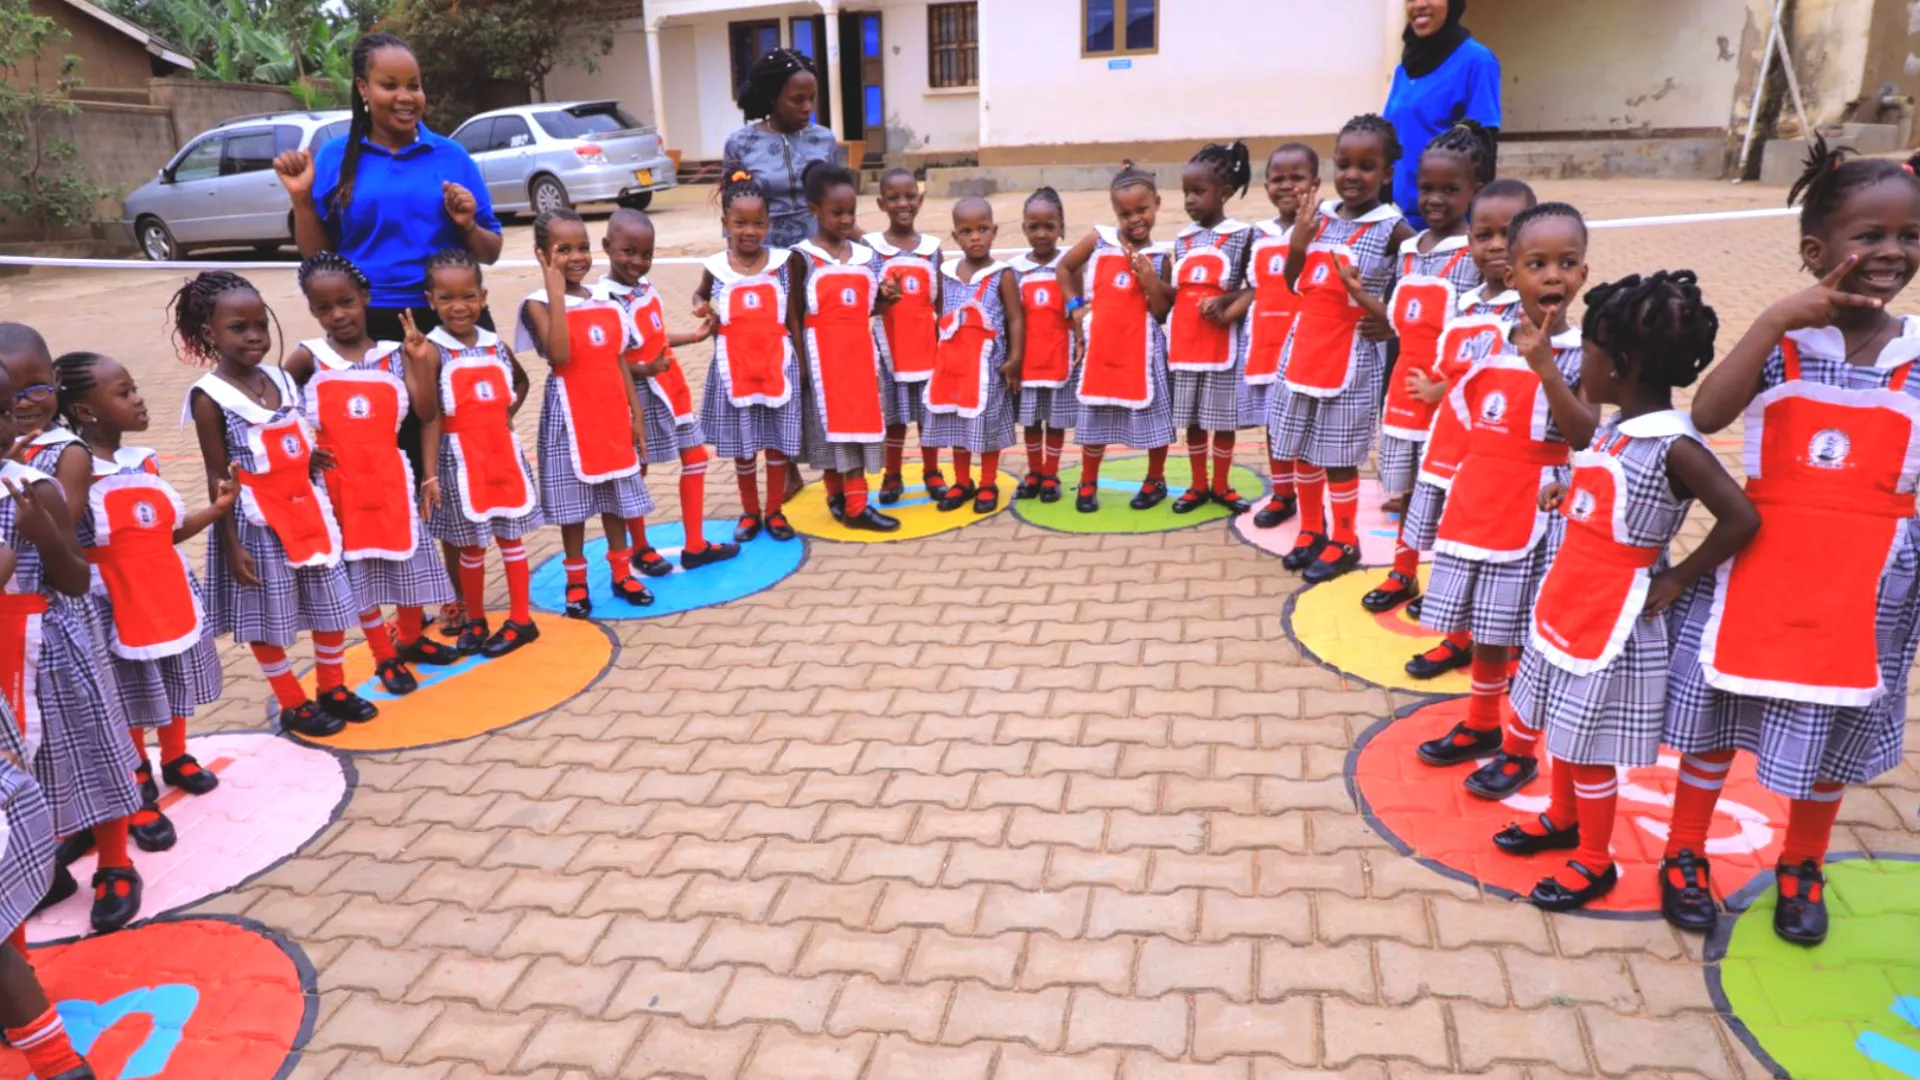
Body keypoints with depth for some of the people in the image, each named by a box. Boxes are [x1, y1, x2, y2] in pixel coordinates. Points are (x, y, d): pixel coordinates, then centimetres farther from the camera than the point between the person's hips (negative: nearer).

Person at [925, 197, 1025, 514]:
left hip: (988, 363, -4)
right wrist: (937, 357, 8)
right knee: (957, 424, 11)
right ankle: (962, 483, 24)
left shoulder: (1002, 275, -7)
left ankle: (988, 486, 17)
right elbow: (941, 318, 12)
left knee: (988, 424, 4)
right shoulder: (947, 275, 5)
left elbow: (1016, 319, -7)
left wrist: (1015, 360, -13)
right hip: (953, 362, 4)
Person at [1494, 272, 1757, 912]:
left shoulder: (1675, 445, -21)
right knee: (1561, 728, 22)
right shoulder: (1615, 427, 4)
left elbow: (1742, 520, -21)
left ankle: (1595, 863, 24)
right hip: (1566, 604, 8)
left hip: (1612, 620, -8)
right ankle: (1562, 818, 43)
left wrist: (1676, 580, -14)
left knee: (1589, 745, 6)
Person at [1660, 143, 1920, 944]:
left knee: (1830, 735, 15)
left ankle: (1801, 870, 38)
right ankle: (1685, 857, 32)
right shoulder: (1781, 343, -7)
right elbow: (1706, 416, -25)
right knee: (1716, 723, 12)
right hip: (1756, 572, -1)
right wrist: (1777, 319, -28)